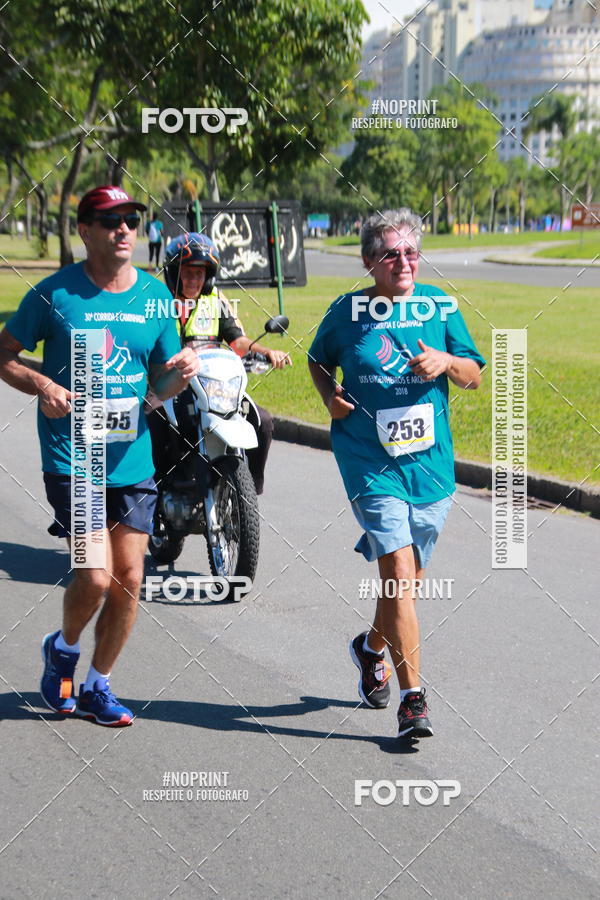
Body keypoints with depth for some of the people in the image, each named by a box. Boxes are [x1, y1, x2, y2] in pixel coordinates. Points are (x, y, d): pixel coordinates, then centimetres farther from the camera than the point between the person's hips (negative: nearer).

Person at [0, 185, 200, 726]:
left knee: (129, 581, 4)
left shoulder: (155, 295, 7)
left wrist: (181, 374, -9)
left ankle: (97, 686, 23)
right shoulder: (55, 293, -5)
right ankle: (63, 649, 21)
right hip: (71, 459, -4)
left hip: (133, 459, 4)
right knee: (96, 576, -12)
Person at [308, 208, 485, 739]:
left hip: (431, 462, 3)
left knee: (410, 577, 16)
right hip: (371, 462, -3)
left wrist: (445, 362, -14)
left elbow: (474, 377, 7)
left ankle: (374, 646, 45)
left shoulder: (439, 306, 3)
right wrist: (329, 393, -3)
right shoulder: (347, 312, 0)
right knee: (398, 574, -15)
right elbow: (319, 360, 17)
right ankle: (413, 698, -10)